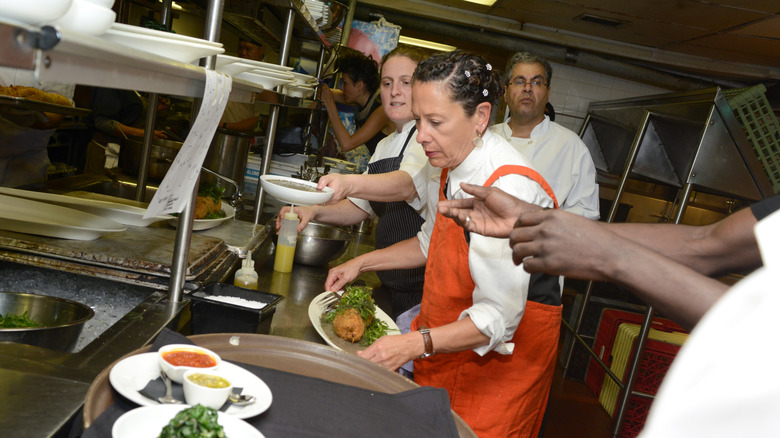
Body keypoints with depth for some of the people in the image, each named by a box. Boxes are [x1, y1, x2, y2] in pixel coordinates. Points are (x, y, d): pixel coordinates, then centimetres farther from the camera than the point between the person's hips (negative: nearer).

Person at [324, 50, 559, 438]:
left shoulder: (510, 188, -29)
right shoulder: (446, 166, -3)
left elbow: (498, 317, -28)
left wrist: (416, 344, -36)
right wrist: (361, 263, 10)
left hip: (500, 354, -7)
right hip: (443, 344, 7)